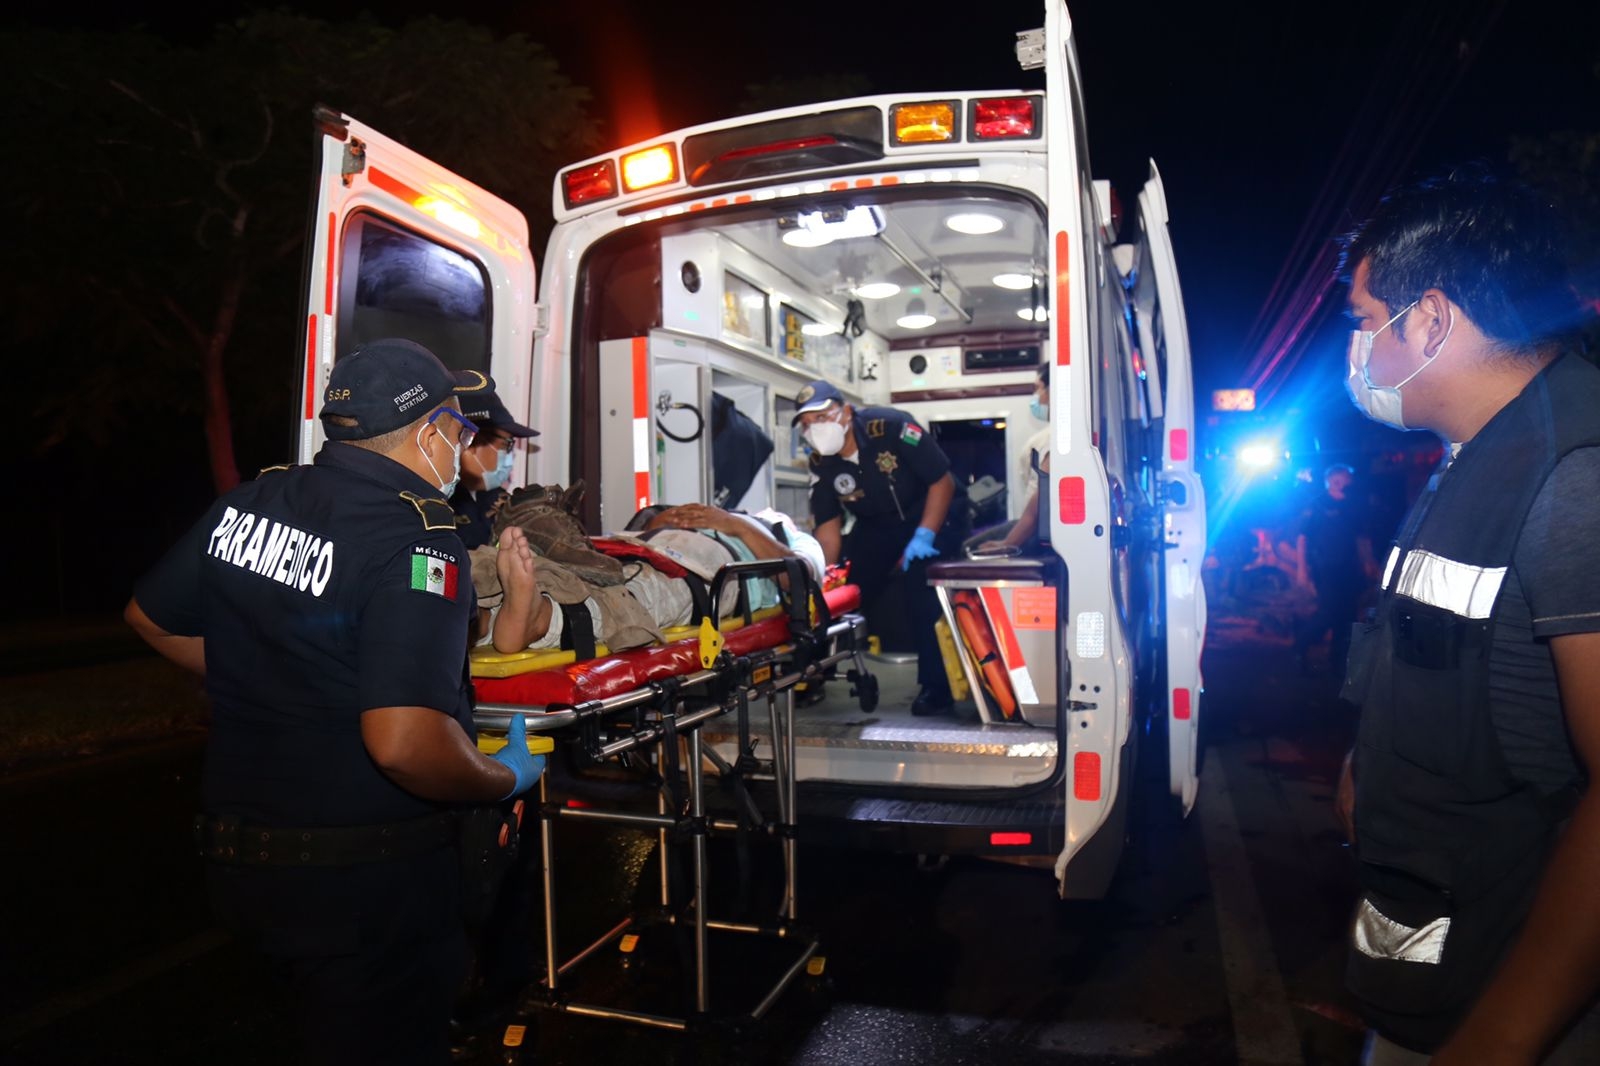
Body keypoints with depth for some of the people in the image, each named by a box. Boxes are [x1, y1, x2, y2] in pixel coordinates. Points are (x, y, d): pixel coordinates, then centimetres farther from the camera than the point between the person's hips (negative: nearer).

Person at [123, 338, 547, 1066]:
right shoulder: (415, 540, -23)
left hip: (237, 852, 7)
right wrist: (506, 779, -15)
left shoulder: (248, 501, 0)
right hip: (366, 879, -7)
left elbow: (149, 617, 15)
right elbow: (405, 746, -33)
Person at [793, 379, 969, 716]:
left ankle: (936, 688, -8)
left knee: (922, 598, -19)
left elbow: (943, 481, -22)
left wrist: (924, 536, -27)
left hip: (932, 514, -5)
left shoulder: (891, 426, -28)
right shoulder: (820, 463, -12)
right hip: (876, 524, 5)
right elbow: (828, 526, -8)